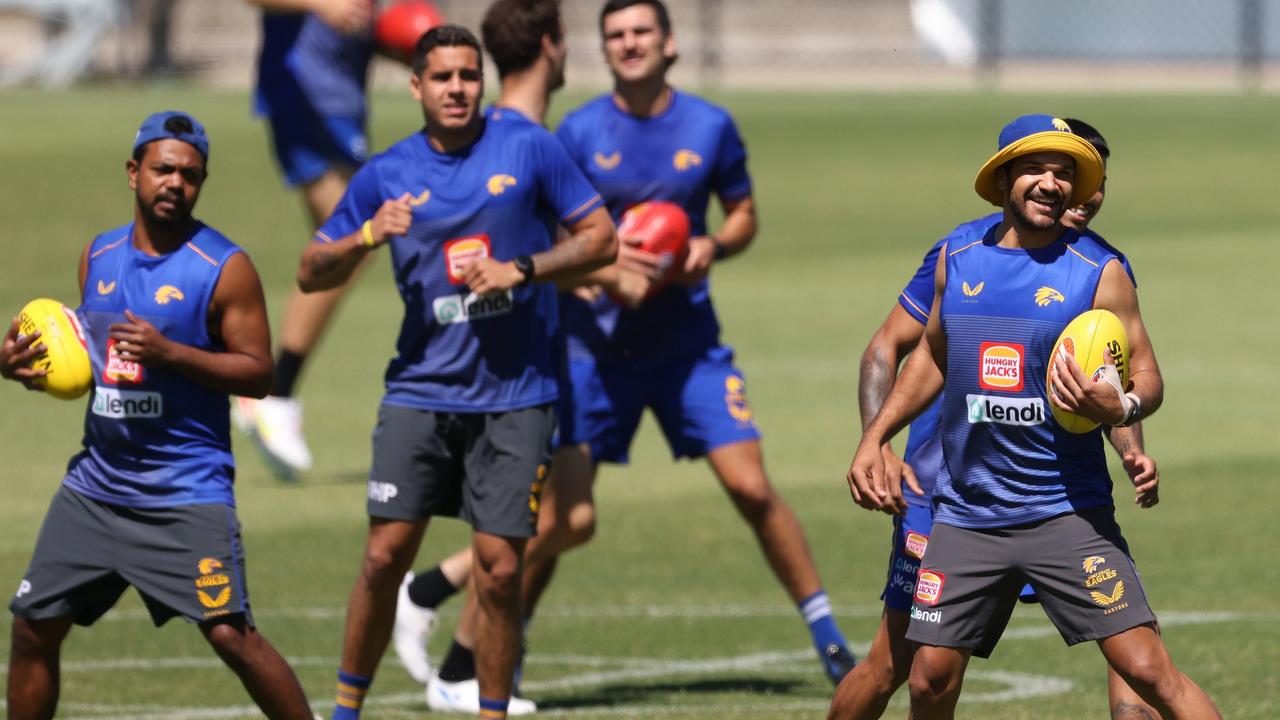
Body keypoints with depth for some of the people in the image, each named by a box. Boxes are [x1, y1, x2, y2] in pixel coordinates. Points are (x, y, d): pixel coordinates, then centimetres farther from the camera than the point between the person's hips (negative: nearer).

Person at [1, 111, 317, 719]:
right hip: (97, 481, 6)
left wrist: (170, 353, -22)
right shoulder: (99, 257, 10)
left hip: (186, 491, -6)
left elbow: (258, 372, -10)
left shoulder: (224, 268, -8)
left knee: (231, 636, -14)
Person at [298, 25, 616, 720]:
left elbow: (600, 239, 2)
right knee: (385, 554, -4)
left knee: (499, 566, -5)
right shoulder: (385, 174, 5)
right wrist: (367, 236, -11)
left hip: (514, 395, -1)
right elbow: (311, 272, 8)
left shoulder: (528, 148, 0)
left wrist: (520, 271, -12)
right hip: (420, 391, 1)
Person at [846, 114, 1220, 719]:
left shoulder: (1099, 272, -4)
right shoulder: (957, 261, 8)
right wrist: (874, 438, 17)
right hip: (966, 513, 4)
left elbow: (1148, 377, -3)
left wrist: (1122, 408, -25)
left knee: (1147, 669, -13)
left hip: (1067, 513, -4)